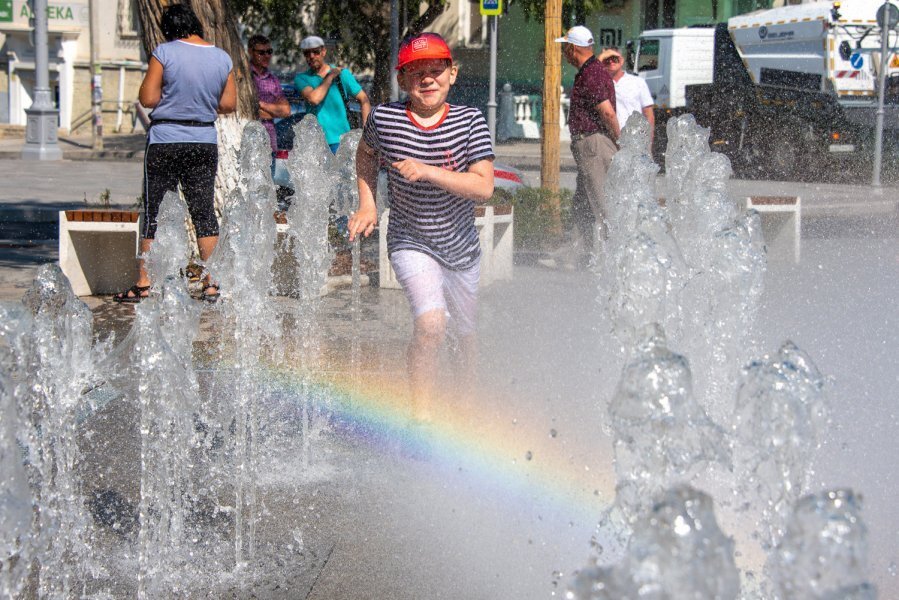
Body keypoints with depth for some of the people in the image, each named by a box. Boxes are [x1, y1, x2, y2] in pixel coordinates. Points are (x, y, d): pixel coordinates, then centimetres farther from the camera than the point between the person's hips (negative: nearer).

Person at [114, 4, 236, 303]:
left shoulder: (164, 52, -9)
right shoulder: (222, 58, 3)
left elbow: (148, 99, -8)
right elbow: (229, 104, 8)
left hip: (165, 141, -3)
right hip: (205, 141, 3)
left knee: (154, 214, 4)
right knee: (205, 213, 8)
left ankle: (143, 284, 6)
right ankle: (211, 284, 7)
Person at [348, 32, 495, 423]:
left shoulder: (470, 121, -12)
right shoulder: (384, 119, -11)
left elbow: (484, 187, -20)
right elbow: (365, 154, 13)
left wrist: (428, 171, -29)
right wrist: (367, 204, 2)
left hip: (461, 247, 2)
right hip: (411, 243, -2)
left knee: (466, 331, 20)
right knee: (431, 324, -26)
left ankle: (470, 389, 50)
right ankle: (422, 415, -16)